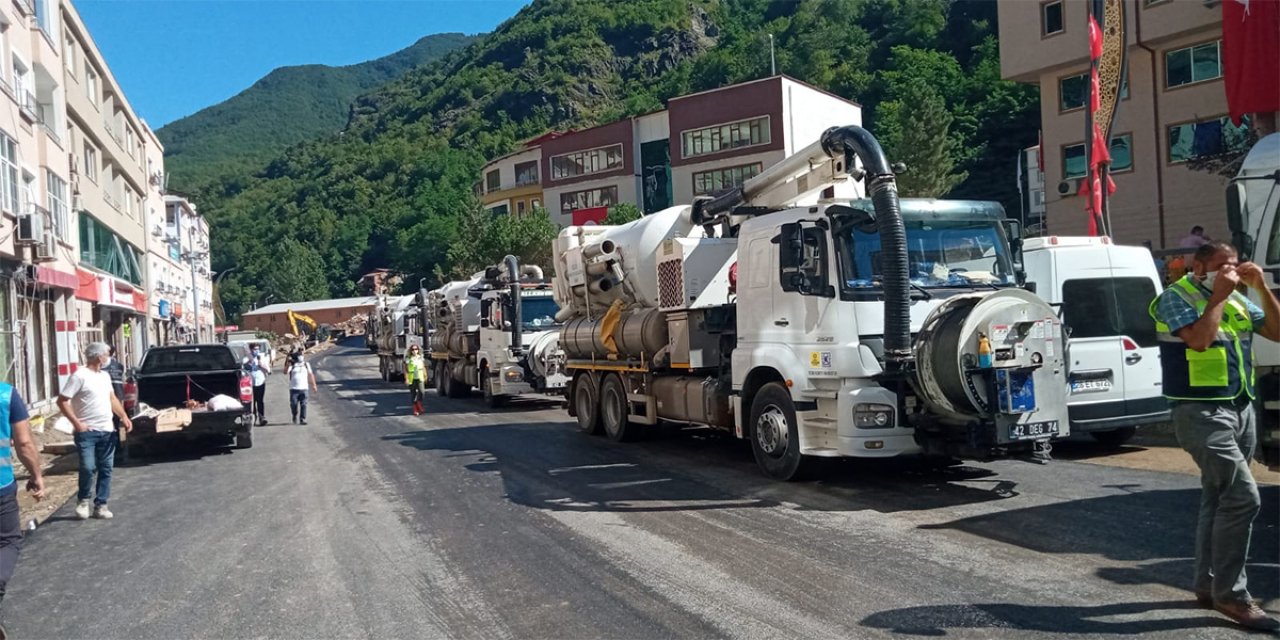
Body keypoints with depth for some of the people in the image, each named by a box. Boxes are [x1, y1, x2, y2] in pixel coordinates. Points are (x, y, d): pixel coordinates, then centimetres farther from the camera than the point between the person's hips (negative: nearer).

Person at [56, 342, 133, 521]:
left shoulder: (105, 376, 12)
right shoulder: (79, 376, -11)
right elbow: (62, 401, -13)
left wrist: (124, 417, 9)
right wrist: (76, 423, -17)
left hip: (108, 431, 7)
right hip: (87, 432, -7)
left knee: (106, 469, 6)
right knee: (88, 468, -11)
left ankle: (100, 505, 13)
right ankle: (83, 501, 12)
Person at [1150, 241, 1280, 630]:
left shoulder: (1237, 300, 14)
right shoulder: (1176, 298, -8)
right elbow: (1199, 339, -23)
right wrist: (1217, 296, -15)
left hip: (1242, 410, 8)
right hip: (1203, 412, -8)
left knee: (1219, 499, 13)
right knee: (1243, 498, -15)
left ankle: (1208, 586, 22)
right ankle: (1231, 595, -7)